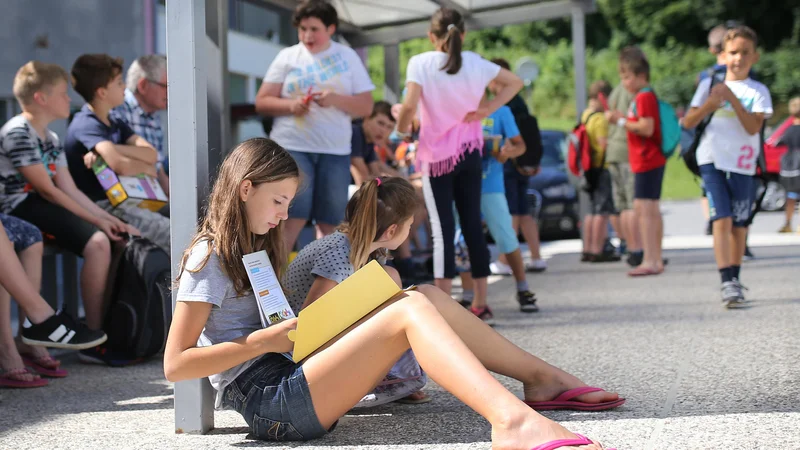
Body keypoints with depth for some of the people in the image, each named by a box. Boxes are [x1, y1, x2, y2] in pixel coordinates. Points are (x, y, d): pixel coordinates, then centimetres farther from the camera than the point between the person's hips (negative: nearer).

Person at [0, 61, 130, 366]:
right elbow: (47, 190, -16)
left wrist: (109, 219, 0)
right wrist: (97, 220, -15)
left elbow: (70, 191, 13)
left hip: (44, 207, 10)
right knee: (97, 243, -29)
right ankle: (95, 336, -21)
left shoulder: (51, 139, 19)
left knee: (124, 238, -4)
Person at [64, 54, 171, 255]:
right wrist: (146, 168, -7)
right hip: (99, 206, -9)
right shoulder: (86, 125, -13)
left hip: (119, 201, 9)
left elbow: (152, 154, 1)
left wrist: (113, 149, -15)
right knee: (168, 233, -21)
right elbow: (120, 165, -28)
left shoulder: (116, 124, 15)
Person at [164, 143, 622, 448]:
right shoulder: (209, 257, -4)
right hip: (272, 405, -9)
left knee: (427, 297, 5)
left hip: (293, 378, 9)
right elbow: (175, 363, -12)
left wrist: (359, 254, 14)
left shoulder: (254, 250, 25)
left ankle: (541, 377, 6)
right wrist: (265, 340, -15)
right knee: (410, 310, -26)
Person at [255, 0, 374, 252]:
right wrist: (290, 105, -16)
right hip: (292, 146, -2)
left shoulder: (348, 57, 8)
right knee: (292, 219, -11)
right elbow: (262, 102, 3)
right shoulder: (287, 57, 6)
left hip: (335, 150, 2)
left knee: (330, 222, 3)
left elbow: (366, 106, 3)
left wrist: (336, 99, -15)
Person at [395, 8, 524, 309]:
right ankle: (480, 302, 12)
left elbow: (409, 106, -20)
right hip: (470, 152, 4)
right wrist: (487, 110, 5)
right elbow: (515, 82, 13)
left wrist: (402, 129, 0)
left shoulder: (421, 63, -9)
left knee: (442, 227, -4)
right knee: (473, 224, 9)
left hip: (437, 155, -3)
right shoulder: (476, 63, 4)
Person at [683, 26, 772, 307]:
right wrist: (709, 105, -13)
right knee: (722, 220, -13)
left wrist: (731, 98, -18)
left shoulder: (758, 91, 4)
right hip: (712, 160, -1)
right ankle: (727, 283, -19)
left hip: (742, 165, 1)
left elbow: (754, 127, -11)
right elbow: (689, 123, 4)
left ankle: (735, 280, 21)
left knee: (739, 225, 7)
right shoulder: (710, 84, 7)